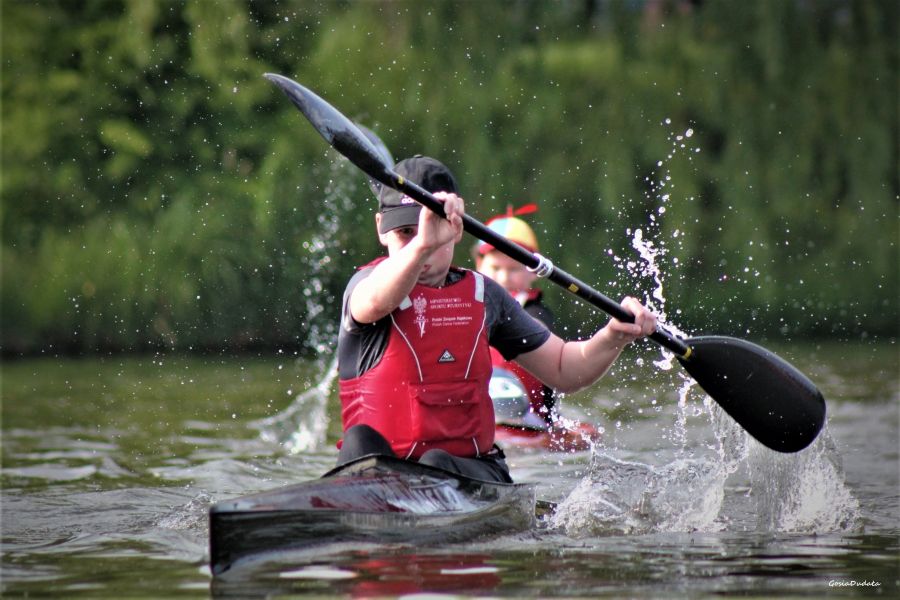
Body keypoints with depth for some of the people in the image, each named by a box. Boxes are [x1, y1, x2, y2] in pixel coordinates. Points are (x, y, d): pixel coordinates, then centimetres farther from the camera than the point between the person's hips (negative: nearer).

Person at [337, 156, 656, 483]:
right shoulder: (369, 282, -1)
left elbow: (563, 371, 20)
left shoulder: (483, 295, 14)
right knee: (362, 441, -34)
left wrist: (613, 337, 0)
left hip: (470, 469, 3)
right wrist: (421, 245, -49)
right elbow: (375, 302, -30)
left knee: (437, 465, -31)